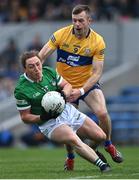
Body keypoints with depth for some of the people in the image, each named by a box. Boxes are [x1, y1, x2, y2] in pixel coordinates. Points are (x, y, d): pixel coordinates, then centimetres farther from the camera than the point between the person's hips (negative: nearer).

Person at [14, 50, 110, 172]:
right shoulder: (21, 90, -15)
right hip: (50, 122, -6)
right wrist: (42, 118, -26)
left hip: (67, 110, 6)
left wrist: (64, 94, -14)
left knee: (101, 136, 3)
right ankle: (100, 164, -40)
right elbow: (25, 117, -9)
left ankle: (92, 151, 36)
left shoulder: (49, 72, -2)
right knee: (73, 139, -36)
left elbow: (67, 85, 10)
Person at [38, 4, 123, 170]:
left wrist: (81, 91, -28)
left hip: (88, 83, -1)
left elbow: (97, 73, -16)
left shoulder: (98, 41, -15)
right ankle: (70, 156, 25)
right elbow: (40, 57, -12)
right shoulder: (61, 35, -15)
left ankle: (108, 145, 8)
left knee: (102, 113, -22)